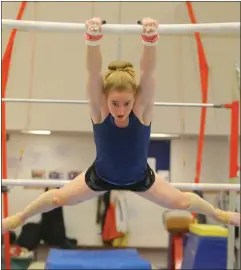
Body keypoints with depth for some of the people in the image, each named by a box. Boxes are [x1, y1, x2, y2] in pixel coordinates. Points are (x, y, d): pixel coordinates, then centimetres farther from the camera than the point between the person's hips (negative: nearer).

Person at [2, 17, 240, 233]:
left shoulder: (142, 109, -32)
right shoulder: (99, 109, -32)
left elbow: (148, 72, -47)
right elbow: (93, 72, -48)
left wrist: (150, 38, -65)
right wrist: (93, 37, -66)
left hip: (139, 177, 0)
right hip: (101, 176, 0)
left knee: (181, 201, 11)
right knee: (58, 198, 7)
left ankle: (218, 214, 44)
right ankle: (21, 216, 38)